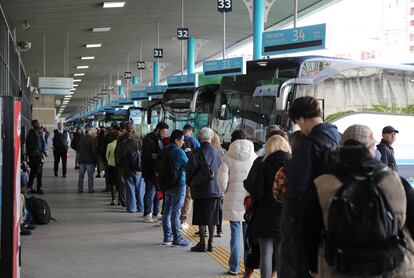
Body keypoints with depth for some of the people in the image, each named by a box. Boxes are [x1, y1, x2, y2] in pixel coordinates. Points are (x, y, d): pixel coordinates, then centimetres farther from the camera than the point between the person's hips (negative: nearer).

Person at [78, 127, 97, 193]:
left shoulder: (82, 138, 7)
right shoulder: (93, 140, -14)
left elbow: (79, 148, 13)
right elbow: (94, 151, -17)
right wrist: (95, 159, -7)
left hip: (81, 160, 6)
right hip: (90, 160, -6)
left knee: (81, 176, 12)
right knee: (90, 176, 3)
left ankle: (80, 189, 14)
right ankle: (90, 189, 4)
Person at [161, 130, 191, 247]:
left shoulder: (166, 151, 8)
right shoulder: (179, 152, -15)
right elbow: (188, 166, -9)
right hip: (178, 184, -8)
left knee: (167, 211, 10)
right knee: (176, 212, -4)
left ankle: (167, 237, 16)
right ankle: (177, 238, 0)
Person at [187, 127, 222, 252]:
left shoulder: (197, 153, -12)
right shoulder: (217, 152, 2)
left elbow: (190, 171, -9)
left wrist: (189, 182, 8)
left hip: (201, 190, -4)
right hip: (215, 189, 4)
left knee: (201, 218, 2)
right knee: (212, 218, 10)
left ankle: (202, 243, 4)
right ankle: (210, 243, 14)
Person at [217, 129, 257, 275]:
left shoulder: (228, 156, -3)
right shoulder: (254, 157, 1)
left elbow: (222, 179, -7)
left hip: (233, 199, -1)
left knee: (235, 232, 4)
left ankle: (234, 267, 6)